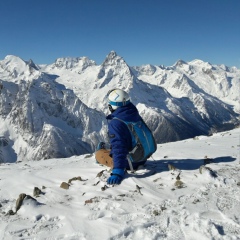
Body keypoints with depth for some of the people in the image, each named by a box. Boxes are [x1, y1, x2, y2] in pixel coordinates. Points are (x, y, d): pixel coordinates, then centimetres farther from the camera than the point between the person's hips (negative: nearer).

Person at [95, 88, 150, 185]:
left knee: (98, 154, 12)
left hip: (130, 163, -7)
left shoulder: (115, 122, -24)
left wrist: (118, 172, -36)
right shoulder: (135, 115, -1)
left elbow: (118, 147, -33)